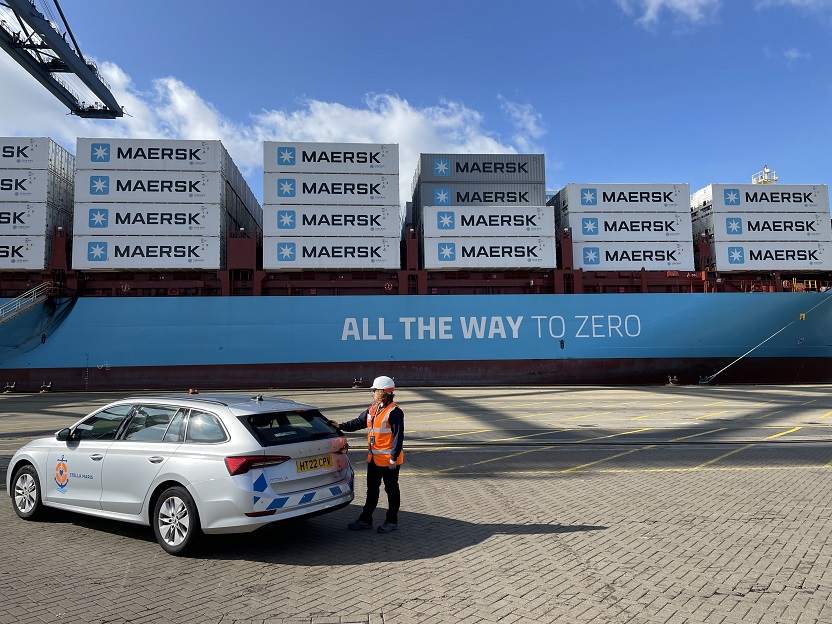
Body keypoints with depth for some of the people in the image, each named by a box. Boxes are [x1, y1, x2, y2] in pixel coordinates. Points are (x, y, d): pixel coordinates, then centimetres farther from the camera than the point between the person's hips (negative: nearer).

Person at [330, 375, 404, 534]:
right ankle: (366, 519, 26)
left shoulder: (394, 412, -17)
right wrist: (341, 426, 6)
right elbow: (358, 422, 16)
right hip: (373, 458, 8)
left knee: (391, 490, 6)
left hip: (388, 460, -8)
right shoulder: (372, 409, 9)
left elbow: (398, 436, -19)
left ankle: (392, 521, 19)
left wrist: (393, 458, -19)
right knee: (372, 489, 16)